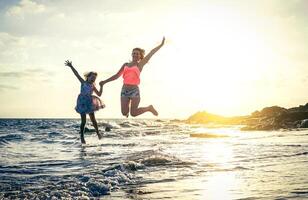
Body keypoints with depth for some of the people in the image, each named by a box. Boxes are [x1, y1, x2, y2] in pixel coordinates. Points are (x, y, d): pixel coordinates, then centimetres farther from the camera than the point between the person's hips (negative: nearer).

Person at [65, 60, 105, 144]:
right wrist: (71, 66, -15)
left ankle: (98, 133, 26)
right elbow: (76, 74, -7)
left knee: (93, 119, 8)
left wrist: (101, 86, 0)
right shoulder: (83, 82, 0)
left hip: (89, 103, 3)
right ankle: (82, 137, 11)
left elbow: (99, 94, 11)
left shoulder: (93, 86, 10)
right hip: (82, 102, -3)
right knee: (83, 121, -1)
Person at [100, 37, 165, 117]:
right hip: (124, 90, 4)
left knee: (133, 113, -6)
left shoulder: (140, 65, 5)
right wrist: (105, 81, 18)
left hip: (134, 90, -4)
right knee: (124, 113, 0)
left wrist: (161, 45, 2)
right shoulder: (125, 65, 16)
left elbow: (151, 53, 2)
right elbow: (117, 76, 20)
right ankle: (128, 106, 37)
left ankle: (149, 108, 20)